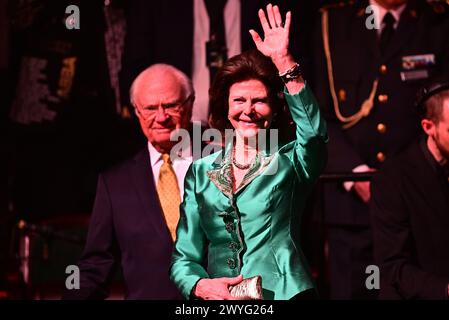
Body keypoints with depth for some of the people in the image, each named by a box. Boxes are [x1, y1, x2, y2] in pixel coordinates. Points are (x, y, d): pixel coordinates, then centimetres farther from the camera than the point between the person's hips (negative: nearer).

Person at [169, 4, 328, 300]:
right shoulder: (201, 172, 6)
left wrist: (283, 61, -30)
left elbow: (314, 134, -23)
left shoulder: (289, 162, 0)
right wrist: (200, 285, -14)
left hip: (284, 294, -2)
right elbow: (184, 257, 7)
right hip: (220, 299, 2)